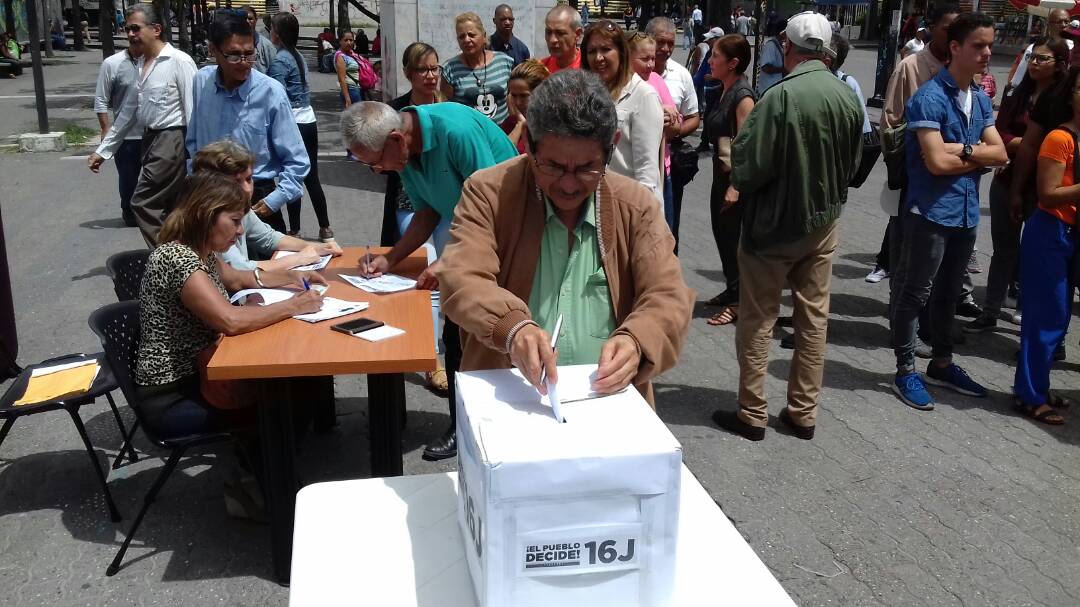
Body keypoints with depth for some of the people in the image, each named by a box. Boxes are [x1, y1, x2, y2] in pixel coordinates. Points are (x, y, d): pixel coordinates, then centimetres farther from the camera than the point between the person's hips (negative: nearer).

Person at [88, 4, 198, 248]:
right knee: (170, 208, 13)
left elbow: (193, 110, -16)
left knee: (143, 202, -8)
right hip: (150, 139, 8)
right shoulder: (140, 65, 13)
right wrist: (103, 150, 21)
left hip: (172, 140, -8)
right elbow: (129, 111, 20)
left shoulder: (179, 62, -13)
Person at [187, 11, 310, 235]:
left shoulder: (270, 92, -16)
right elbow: (193, 141, 11)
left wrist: (273, 201, -17)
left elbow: (297, 162, -12)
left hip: (256, 201, -3)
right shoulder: (201, 81, -4)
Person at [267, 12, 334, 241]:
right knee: (311, 177, 11)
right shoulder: (299, 56, 12)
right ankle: (325, 228, 15)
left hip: (292, 125, -8)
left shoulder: (279, 61, -12)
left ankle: (294, 230, 8)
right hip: (309, 121, 8)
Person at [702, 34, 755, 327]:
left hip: (736, 176, -9)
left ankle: (738, 302, 10)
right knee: (721, 233, 16)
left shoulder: (743, 95, -17)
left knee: (733, 237, -1)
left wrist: (735, 186, -23)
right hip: (721, 172, 9)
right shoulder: (724, 92, 9)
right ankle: (731, 289, 31)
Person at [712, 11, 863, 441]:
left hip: (773, 223, -5)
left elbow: (747, 165, -19)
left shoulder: (781, 95, -20)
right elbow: (852, 164, 8)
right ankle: (803, 413, 21)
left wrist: (739, 183, 2)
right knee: (814, 317, 13)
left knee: (757, 319, 7)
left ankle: (752, 414, 14)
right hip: (824, 222, 5)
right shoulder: (849, 98, -2)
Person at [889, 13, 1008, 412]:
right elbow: (937, 162, -21)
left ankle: (942, 364, 31)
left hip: (966, 212, 8)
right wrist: (977, 156, -4)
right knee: (916, 294, 1)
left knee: (948, 293, 18)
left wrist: (962, 149, -12)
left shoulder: (981, 99, 12)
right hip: (931, 212, -8)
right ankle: (906, 371, 10)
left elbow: (1000, 154, 5)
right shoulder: (930, 98, -13)